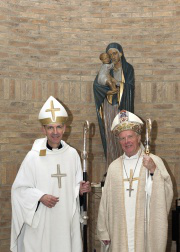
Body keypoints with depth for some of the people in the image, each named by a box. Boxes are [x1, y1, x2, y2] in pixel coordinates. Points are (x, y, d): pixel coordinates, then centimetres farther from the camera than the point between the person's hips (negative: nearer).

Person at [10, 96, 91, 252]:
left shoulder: (72, 154, 3)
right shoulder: (33, 157, -8)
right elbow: (19, 188, -4)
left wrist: (81, 188, -7)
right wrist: (40, 197, -17)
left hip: (67, 219, 3)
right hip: (40, 222, -3)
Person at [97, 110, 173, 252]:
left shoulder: (154, 162, 0)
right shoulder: (114, 167, 6)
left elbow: (167, 194, -8)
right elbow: (106, 201, 6)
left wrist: (153, 171, -19)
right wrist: (103, 231, 4)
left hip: (146, 229, -2)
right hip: (119, 232, 2)